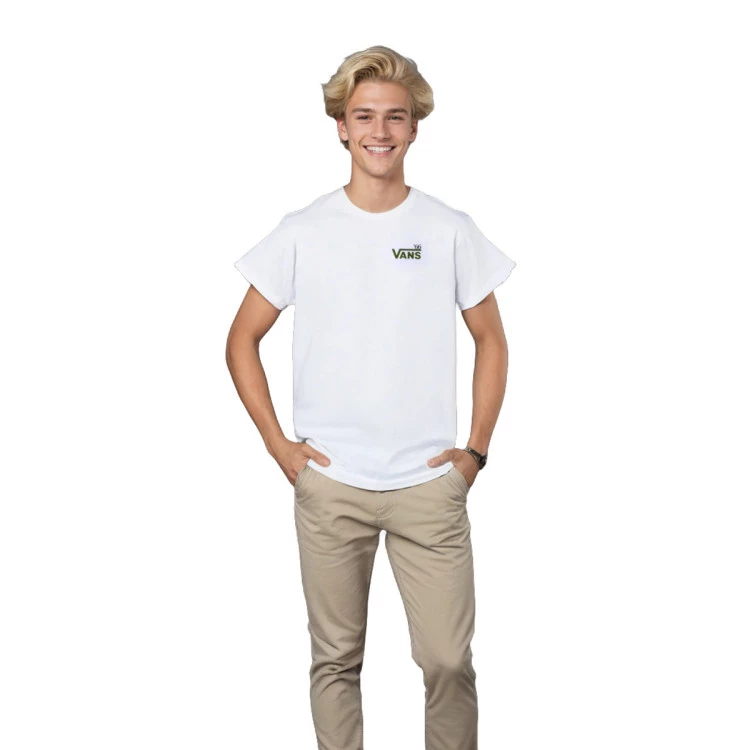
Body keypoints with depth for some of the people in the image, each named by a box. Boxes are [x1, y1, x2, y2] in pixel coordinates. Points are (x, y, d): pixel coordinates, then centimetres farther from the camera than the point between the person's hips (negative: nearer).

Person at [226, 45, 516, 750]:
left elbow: (491, 340, 11)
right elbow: (242, 340, 8)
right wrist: (277, 444, 0)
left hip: (430, 484, 0)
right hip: (329, 485, 0)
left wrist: (475, 450, 3)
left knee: (448, 660, 0)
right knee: (336, 659, 10)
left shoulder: (450, 231, 2)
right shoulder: (302, 233, 0)